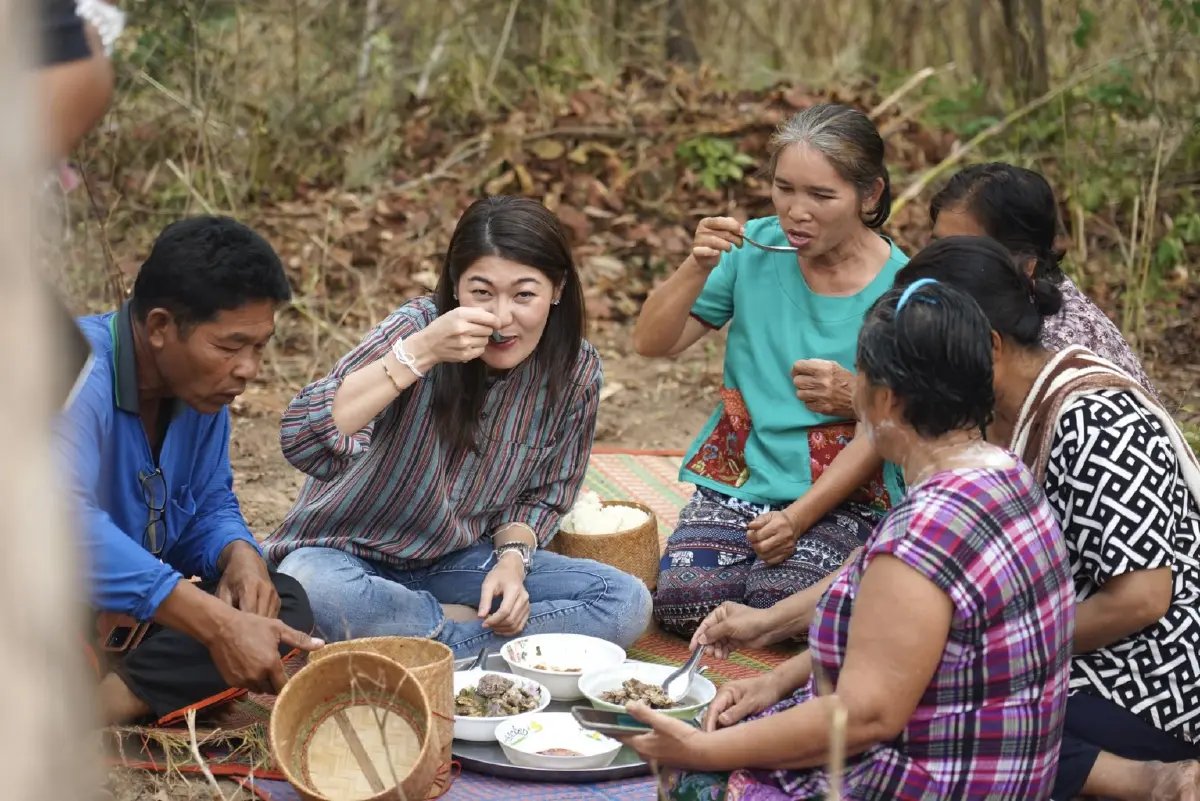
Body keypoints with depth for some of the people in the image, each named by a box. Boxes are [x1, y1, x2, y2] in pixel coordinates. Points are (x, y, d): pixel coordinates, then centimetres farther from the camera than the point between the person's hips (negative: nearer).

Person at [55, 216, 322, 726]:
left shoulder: (204, 385, 1)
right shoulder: (79, 373, -25)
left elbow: (212, 507, 11)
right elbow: (63, 522, -40)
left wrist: (239, 554, -16)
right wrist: (219, 625, -43)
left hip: (134, 612, 9)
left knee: (284, 602, -11)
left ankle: (110, 697, -25)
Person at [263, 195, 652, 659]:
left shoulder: (576, 373, -8)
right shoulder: (419, 325, -20)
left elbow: (542, 495, 7)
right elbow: (303, 442, -33)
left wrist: (512, 558, -15)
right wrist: (420, 352, -39)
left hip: (458, 559, 4)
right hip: (351, 551, -4)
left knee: (628, 604, -15)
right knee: (312, 589, -39)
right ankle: (464, 624, -14)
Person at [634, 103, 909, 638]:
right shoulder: (755, 249, 0)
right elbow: (651, 343, 0)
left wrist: (857, 399, -22)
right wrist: (697, 269, -16)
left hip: (843, 498, -2)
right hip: (738, 477, 3)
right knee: (682, 604, -22)